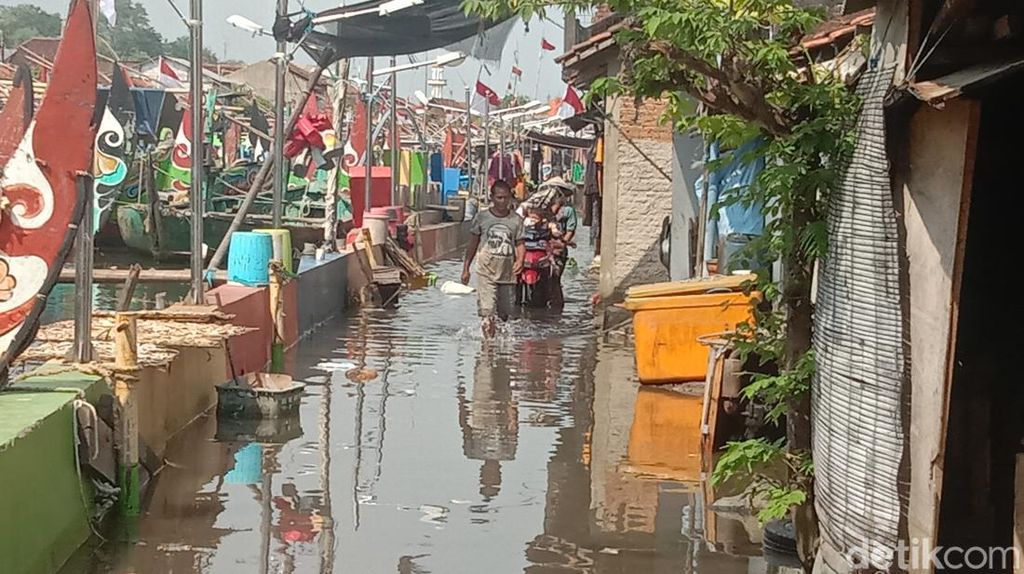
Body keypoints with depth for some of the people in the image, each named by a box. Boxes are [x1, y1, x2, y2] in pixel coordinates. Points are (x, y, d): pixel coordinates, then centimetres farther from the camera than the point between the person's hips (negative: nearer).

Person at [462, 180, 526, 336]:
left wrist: (520, 260, -18)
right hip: (486, 271, -2)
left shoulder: (516, 220, 4)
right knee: (488, 311, -13)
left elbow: (520, 243, 3)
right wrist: (466, 268, 7)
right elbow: (473, 244, 7)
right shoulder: (482, 217, 0)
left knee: (504, 313, 12)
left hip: (508, 273, 2)